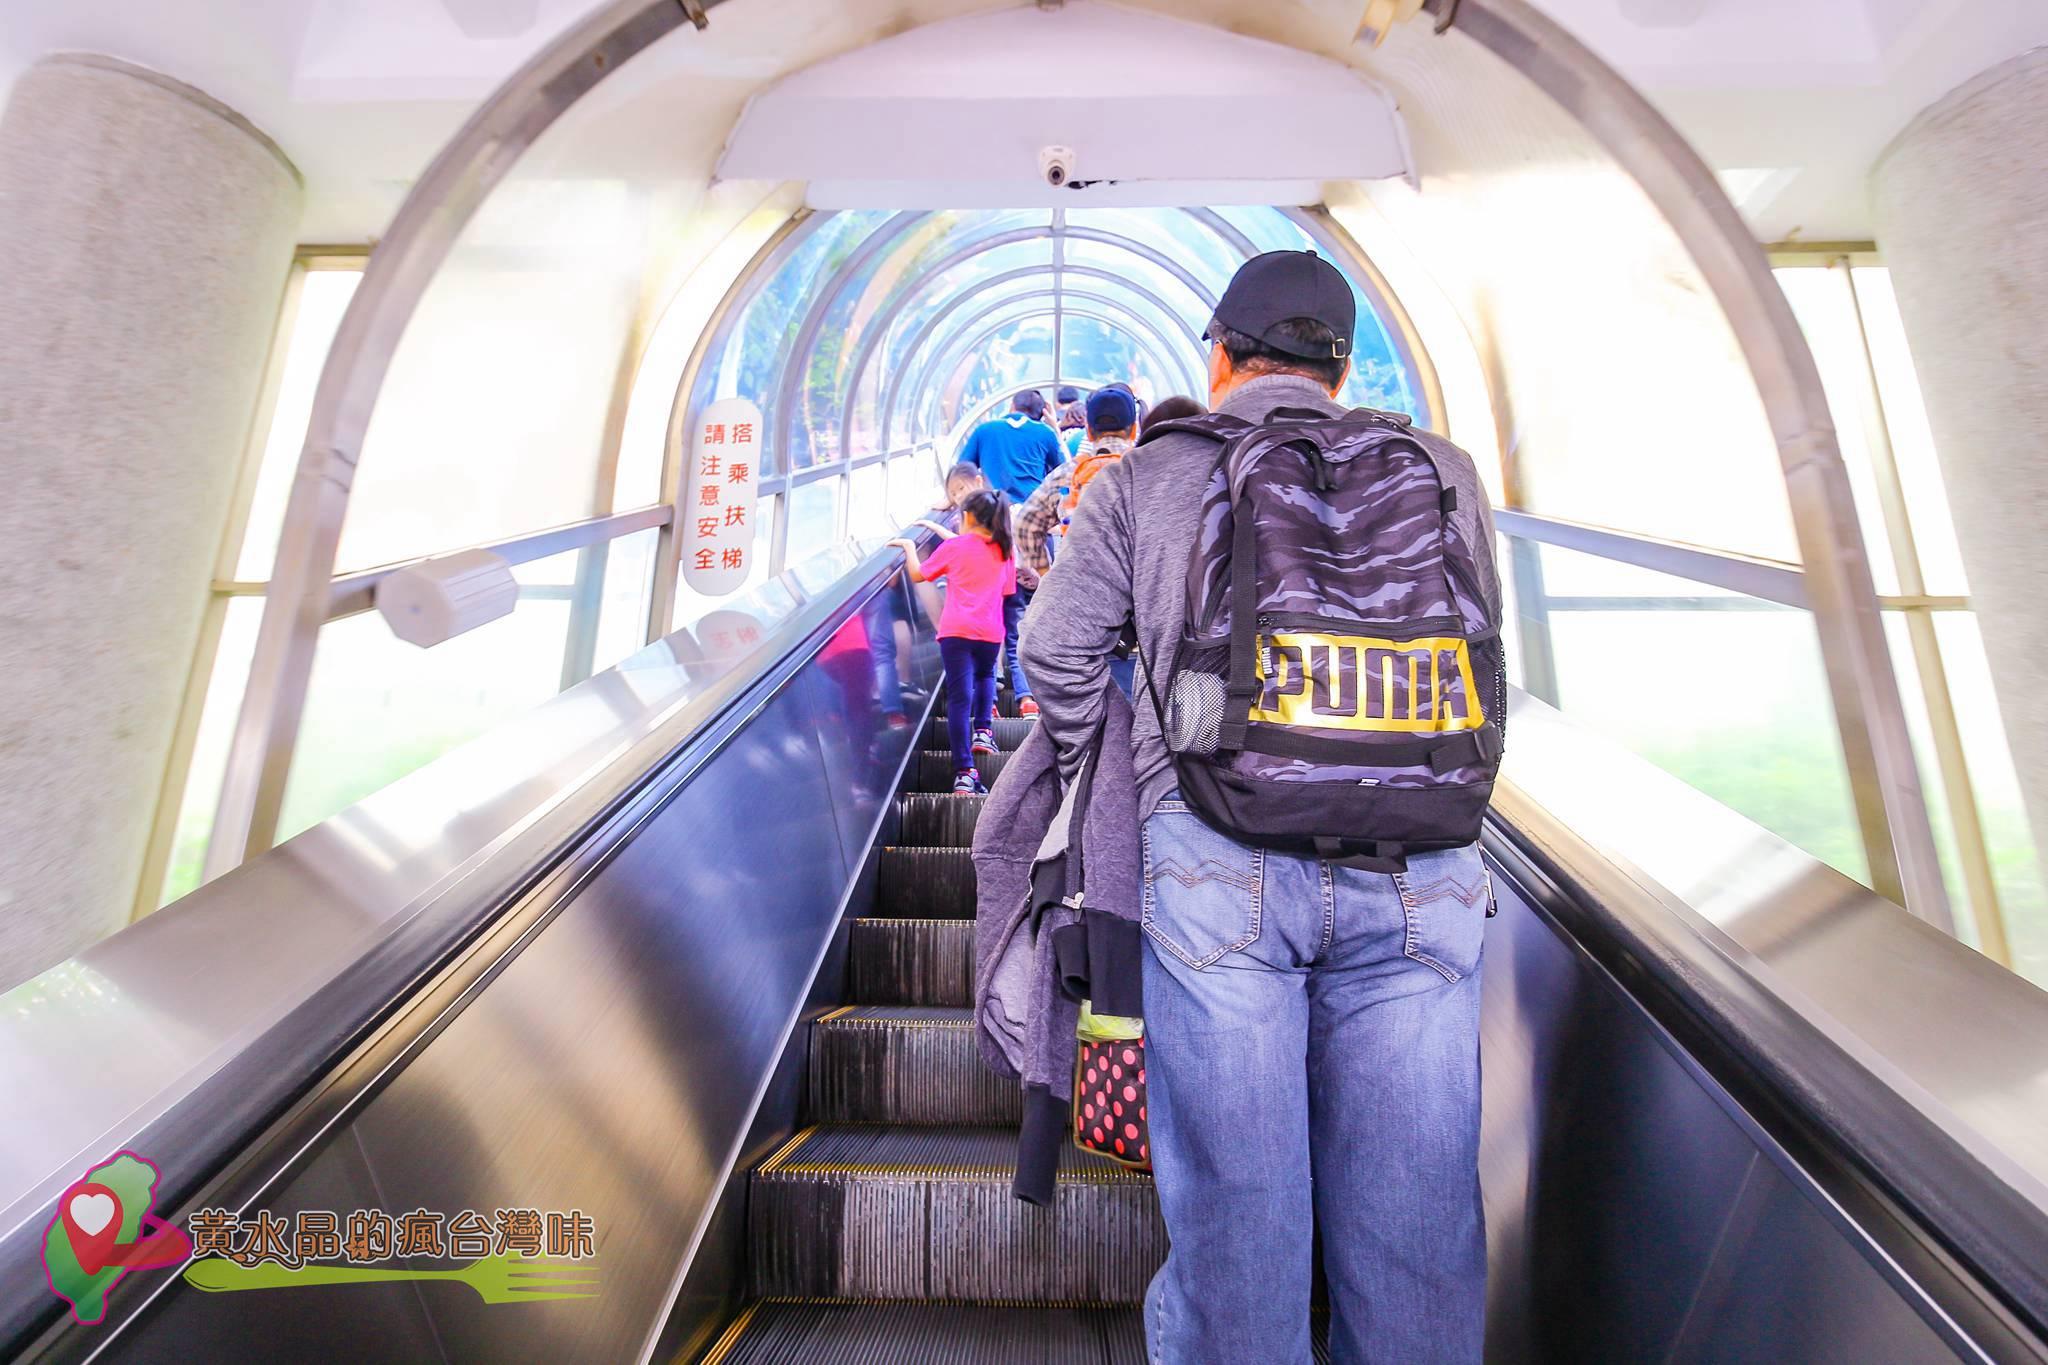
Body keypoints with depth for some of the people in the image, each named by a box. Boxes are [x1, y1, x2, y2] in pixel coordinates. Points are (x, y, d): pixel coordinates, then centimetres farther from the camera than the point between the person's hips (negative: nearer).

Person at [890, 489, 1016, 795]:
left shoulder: (954, 547, 4)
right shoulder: (1005, 552, 13)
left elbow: (917, 575, 11)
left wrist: (909, 547, 28)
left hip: (956, 631, -3)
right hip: (991, 632, 3)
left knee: (959, 696, -5)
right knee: (985, 675, 33)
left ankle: (964, 771, -11)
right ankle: (982, 729, 17)